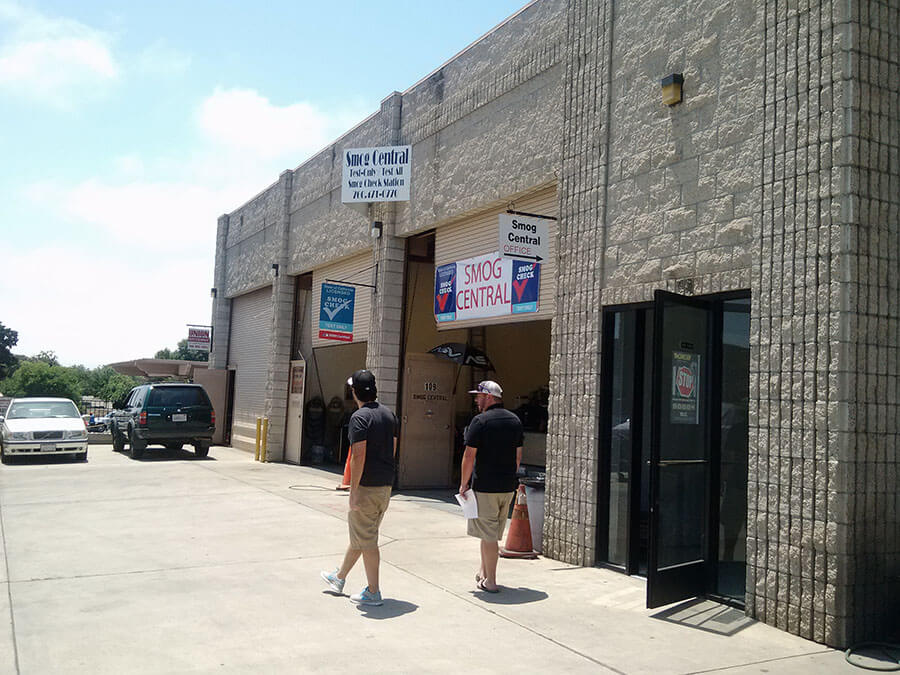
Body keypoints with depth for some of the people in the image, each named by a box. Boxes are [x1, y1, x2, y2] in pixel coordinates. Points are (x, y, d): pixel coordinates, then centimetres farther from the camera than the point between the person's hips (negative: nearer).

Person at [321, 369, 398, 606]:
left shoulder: (360, 417, -16)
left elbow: (359, 455, -21)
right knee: (359, 533, 20)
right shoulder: (389, 414, 9)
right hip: (386, 485, 8)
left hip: (366, 486, -8)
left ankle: (373, 592, 8)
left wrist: (353, 490, -19)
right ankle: (339, 578, 35)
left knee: (366, 540, 1)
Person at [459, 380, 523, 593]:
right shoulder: (515, 421, 8)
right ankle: (483, 571, 30)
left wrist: (463, 484, -5)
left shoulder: (480, 421, -12)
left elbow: (469, 455, -13)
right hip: (508, 487, 7)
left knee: (488, 535, 1)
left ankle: (490, 581, 6)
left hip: (485, 486, -6)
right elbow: (518, 455, 14)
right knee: (493, 533, 19)